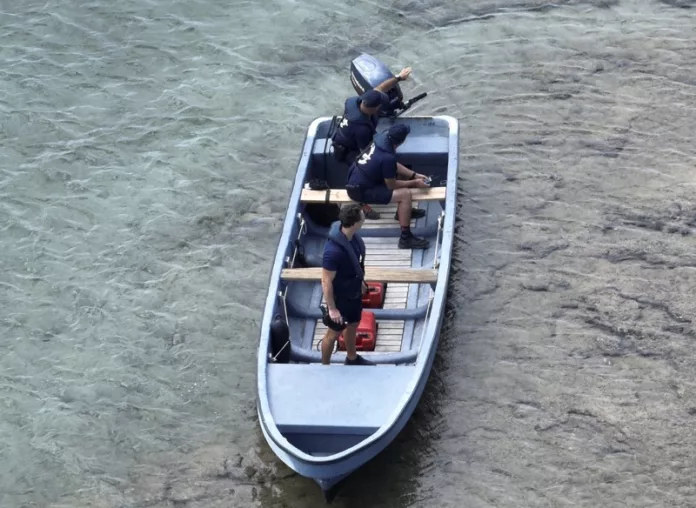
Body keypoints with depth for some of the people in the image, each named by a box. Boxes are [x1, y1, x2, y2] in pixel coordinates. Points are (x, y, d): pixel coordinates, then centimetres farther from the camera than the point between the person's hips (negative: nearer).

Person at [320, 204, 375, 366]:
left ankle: (352, 358, 53)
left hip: (354, 293, 8)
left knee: (353, 325, 28)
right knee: (334, 333, 15)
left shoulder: (351, 236, -13)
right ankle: (325, 367, 38)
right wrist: (332, 308, -20)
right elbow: (326, 282, -28)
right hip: (340, 298, -8)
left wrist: (360, 281, 19)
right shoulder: (333, 251, -39)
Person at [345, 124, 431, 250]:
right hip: (360, 191, -9)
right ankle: (406, 238, -9)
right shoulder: (387, 157, -29)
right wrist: (414, 183, -4)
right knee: (405, 194, -17)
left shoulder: (382, 139, -4)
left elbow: (394, 166, 13)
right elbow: (391, 185, -15)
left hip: (356, 180, 9)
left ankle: (403, 210, 36)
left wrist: (414, 175, 8)